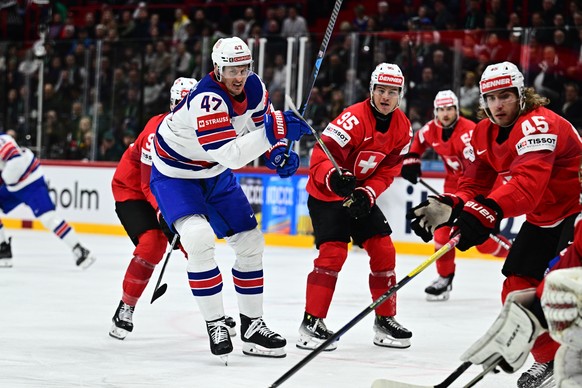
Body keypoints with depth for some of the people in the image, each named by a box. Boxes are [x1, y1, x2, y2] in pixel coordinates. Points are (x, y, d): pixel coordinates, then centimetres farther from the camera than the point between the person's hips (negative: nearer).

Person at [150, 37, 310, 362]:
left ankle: (252, 325, 20)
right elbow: (229, 154, -43)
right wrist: (271, 134, -52)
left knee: (251, 241, 7)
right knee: (199, 239, -29)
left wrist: (278, 152, -11)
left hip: (215, 175, 8)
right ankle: (215, 325, -17)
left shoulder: (254, 87, -12)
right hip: (175, 174, -8)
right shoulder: (206, 99, -35)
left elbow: (263, 121, 8)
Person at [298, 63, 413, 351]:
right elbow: (320, 157, -28)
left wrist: (368, 194, -18)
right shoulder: (354, 119, -25)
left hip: (362, 195, 7)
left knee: (383, 250, 2)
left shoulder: (402, 127, -4)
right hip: (326, 194, -7)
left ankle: (385, 319, 15)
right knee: (333, 251, -18)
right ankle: (311, 322, -12)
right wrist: (334, 178, -48)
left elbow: (388, 170, -1)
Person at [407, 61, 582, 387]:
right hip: (542, 219, 9)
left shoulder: (538, 125, -28)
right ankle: (549, 360, 21)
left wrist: (487, 211, -56)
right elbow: (475, 184, 1)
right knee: (517, 288, 6)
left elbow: (527, 182, -43)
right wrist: (450, 207, -21)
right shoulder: (484, 134, 2)